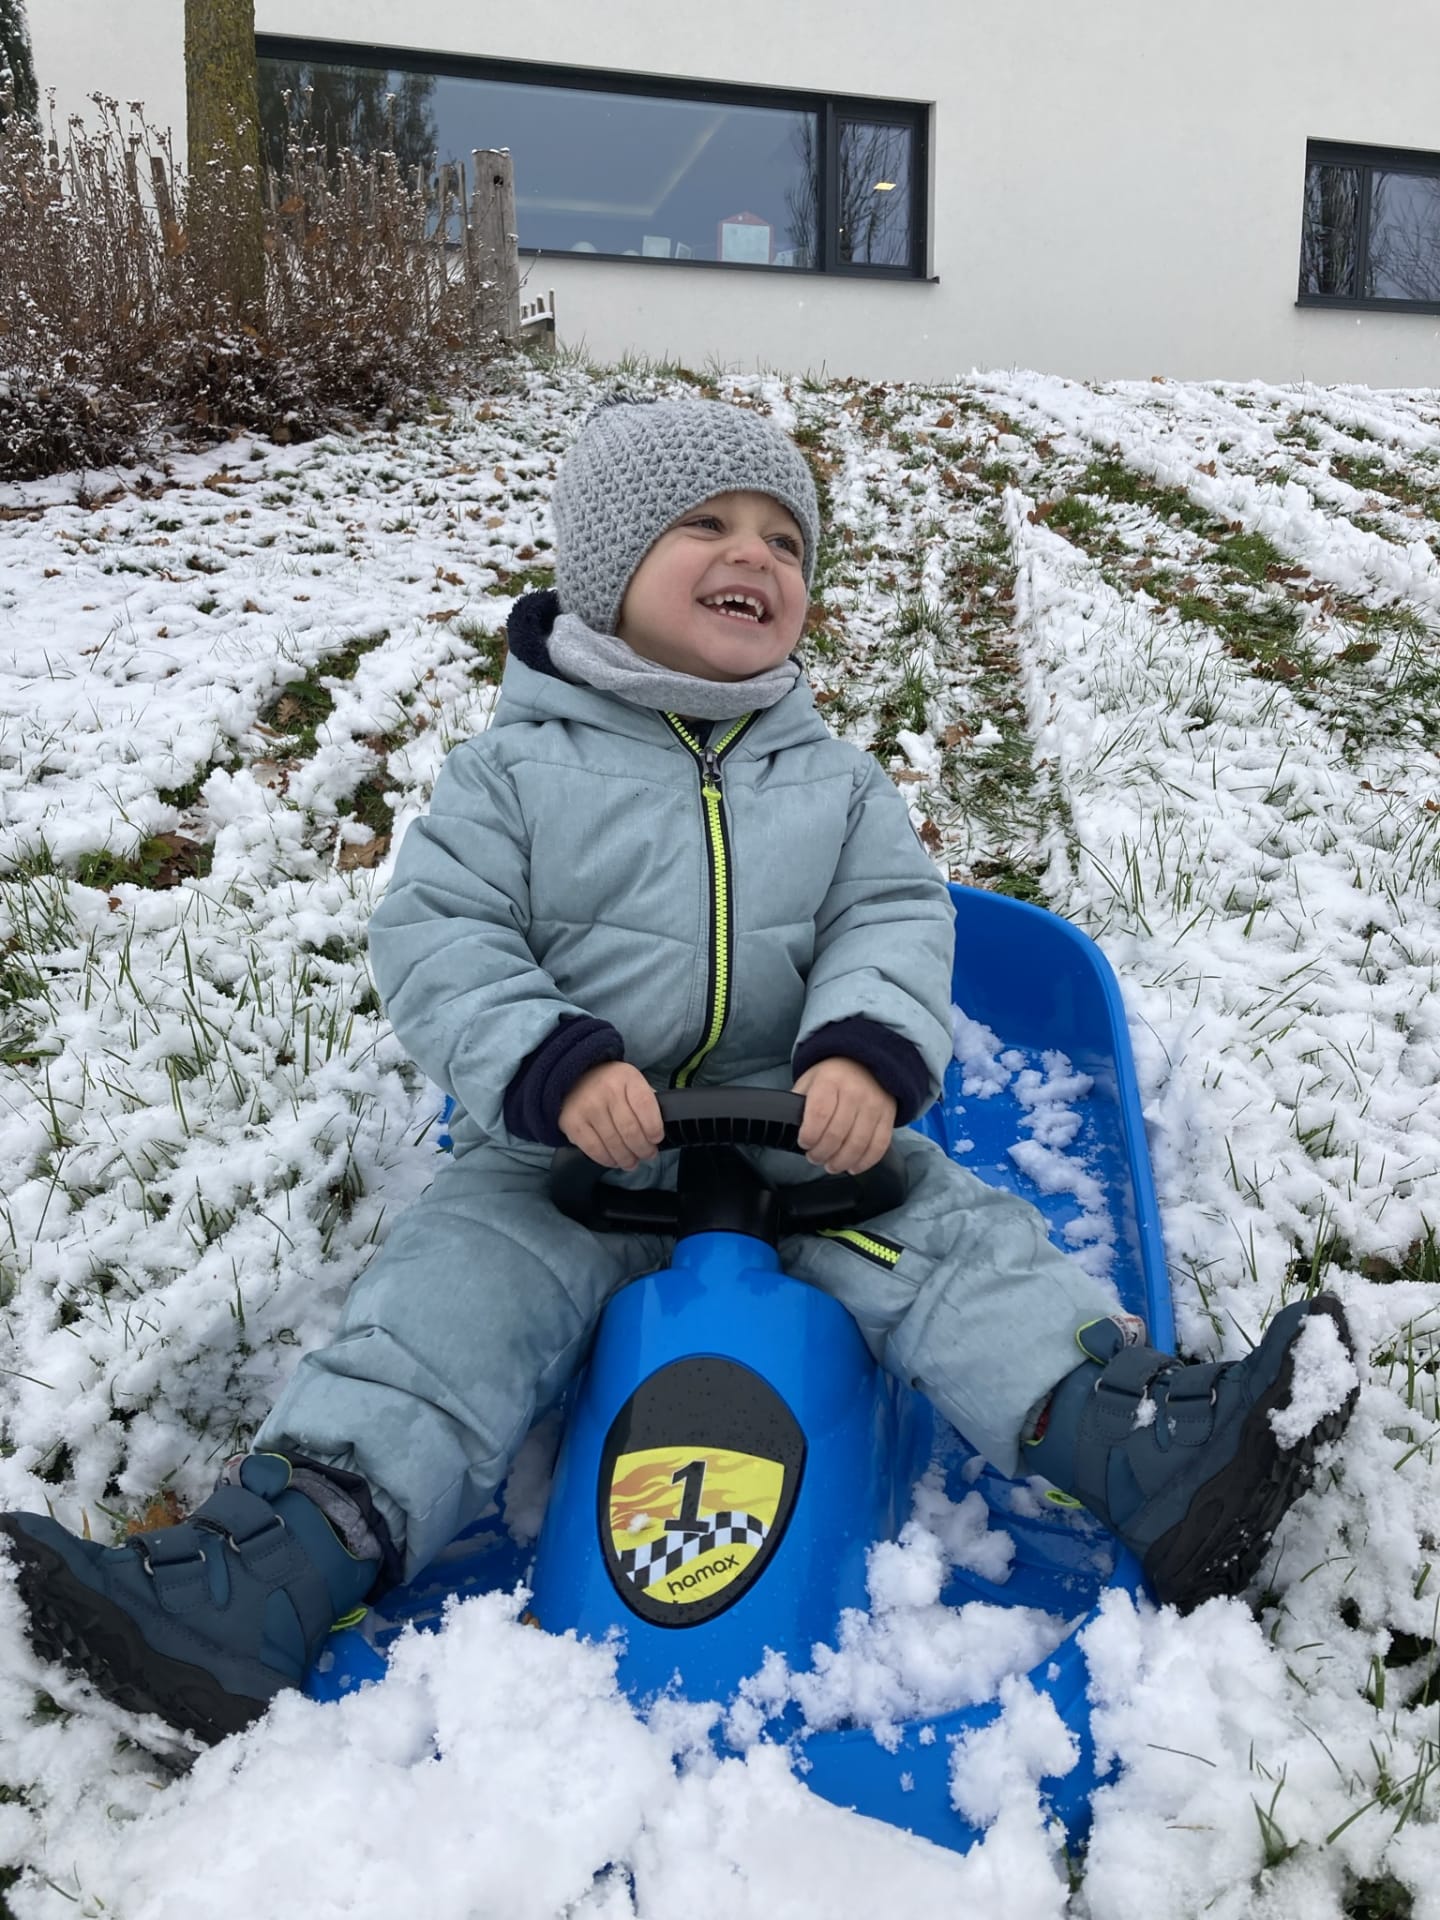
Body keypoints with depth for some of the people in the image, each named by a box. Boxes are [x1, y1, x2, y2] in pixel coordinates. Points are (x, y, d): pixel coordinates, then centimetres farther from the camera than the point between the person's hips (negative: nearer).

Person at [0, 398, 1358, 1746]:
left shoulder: (835, 777, 9)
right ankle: (265, 1572, -25)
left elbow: (897, 920, 1)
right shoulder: (518, 764, 0)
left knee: (961, 1242, -18)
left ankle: (1158, 1458, -25)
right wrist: (554, 1068, -23)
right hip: (565, 1145, -1)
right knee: (451, 1296, -20)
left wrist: (870, 1052, -22)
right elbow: (433, 933, -6)